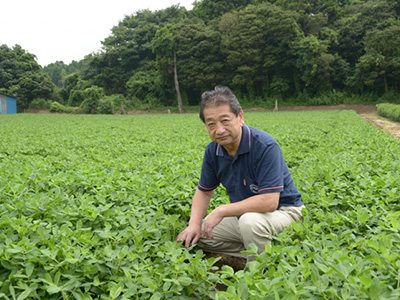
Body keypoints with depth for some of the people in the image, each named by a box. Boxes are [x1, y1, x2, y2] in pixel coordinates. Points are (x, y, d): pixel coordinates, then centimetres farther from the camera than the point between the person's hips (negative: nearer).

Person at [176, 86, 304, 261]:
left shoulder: (265, 146, -27)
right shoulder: (213, 151, -5)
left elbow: (269, 202, -33)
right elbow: (203, 191, 7)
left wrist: (221, 211, -27)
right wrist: (194, 224, -11)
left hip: (282, 211, -7)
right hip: (244, 213, 7)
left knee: (250, 221, -38)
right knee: (194, 236, -2)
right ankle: (262, 255, 0)